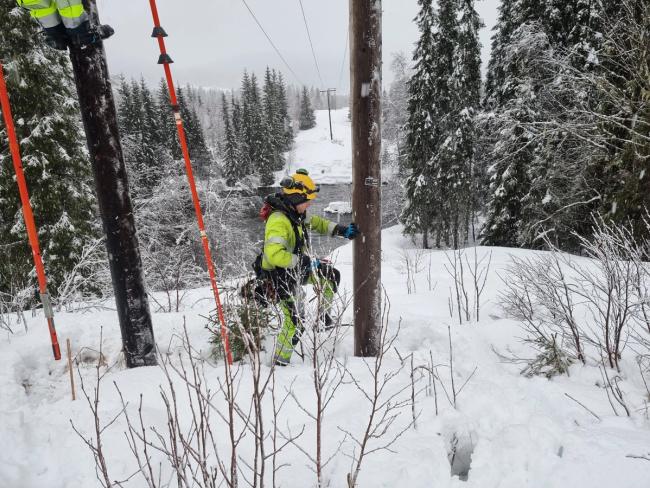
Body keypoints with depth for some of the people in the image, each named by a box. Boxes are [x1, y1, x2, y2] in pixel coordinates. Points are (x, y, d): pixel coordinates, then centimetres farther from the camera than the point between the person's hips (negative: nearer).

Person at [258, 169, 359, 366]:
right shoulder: (278, 221, -31)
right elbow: (274, 254, -42)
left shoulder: (296, 212, -1)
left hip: (298, 267, 9)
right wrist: (304, 261, -35)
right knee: (295, 322, -4)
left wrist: (341, 230, 9)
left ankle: (323, 312, 32)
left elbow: (315, 222, 18)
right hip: (283, 276, -9)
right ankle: (279, 362, 15)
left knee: (332, 275, 12)